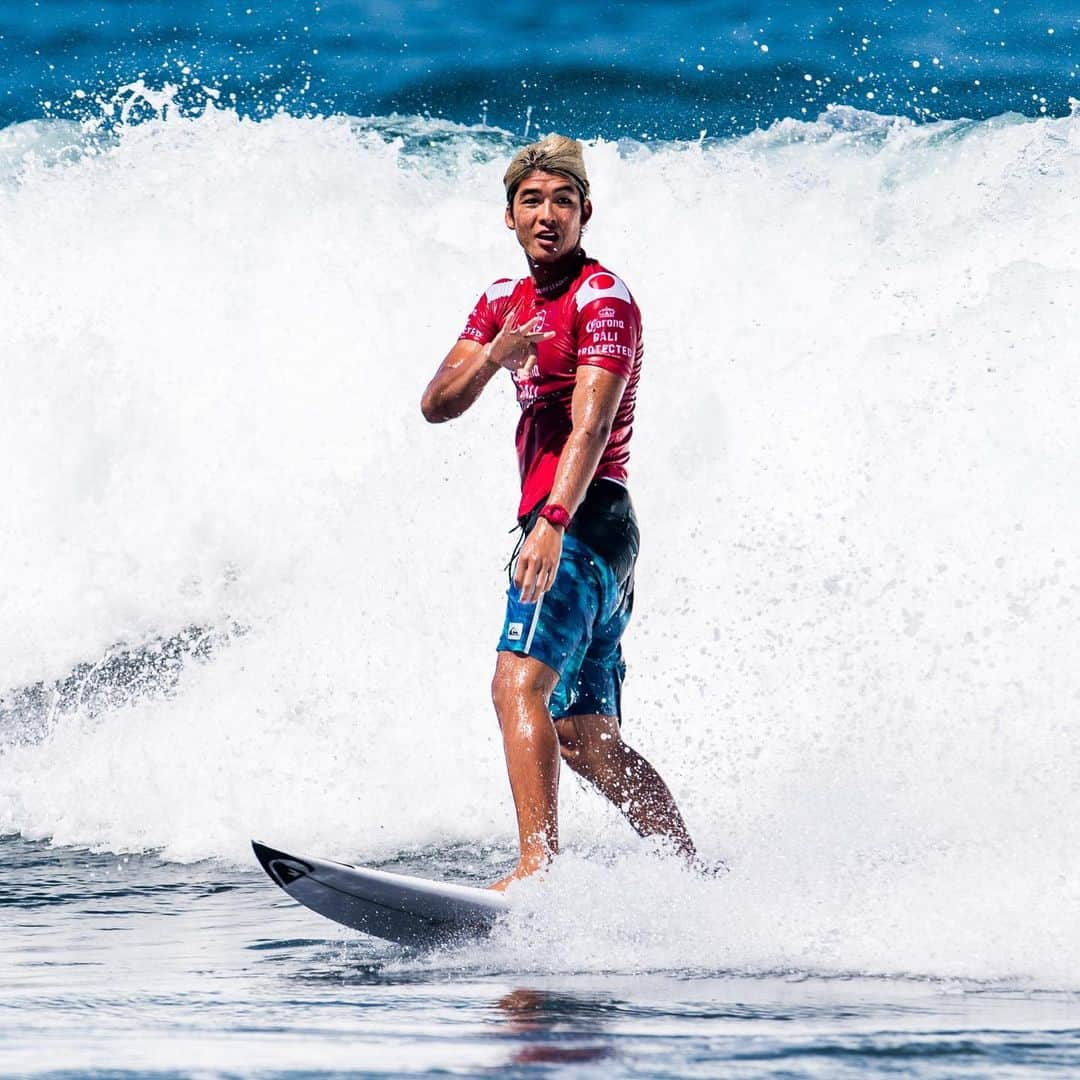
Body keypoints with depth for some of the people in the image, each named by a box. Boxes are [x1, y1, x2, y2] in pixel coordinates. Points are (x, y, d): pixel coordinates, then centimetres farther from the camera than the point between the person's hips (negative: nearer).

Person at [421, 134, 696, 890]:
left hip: (585, 521, -9)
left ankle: (538, 867, -36)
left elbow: (590, 426, -21)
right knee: (586, 740, 9)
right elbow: (437, 405, 8)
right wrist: (493, 356, -13)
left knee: (519, 686, -25)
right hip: (554, 526, 9)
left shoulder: (604, 300, -7)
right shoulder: (504, 303, 18)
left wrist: (552, 524, -35)